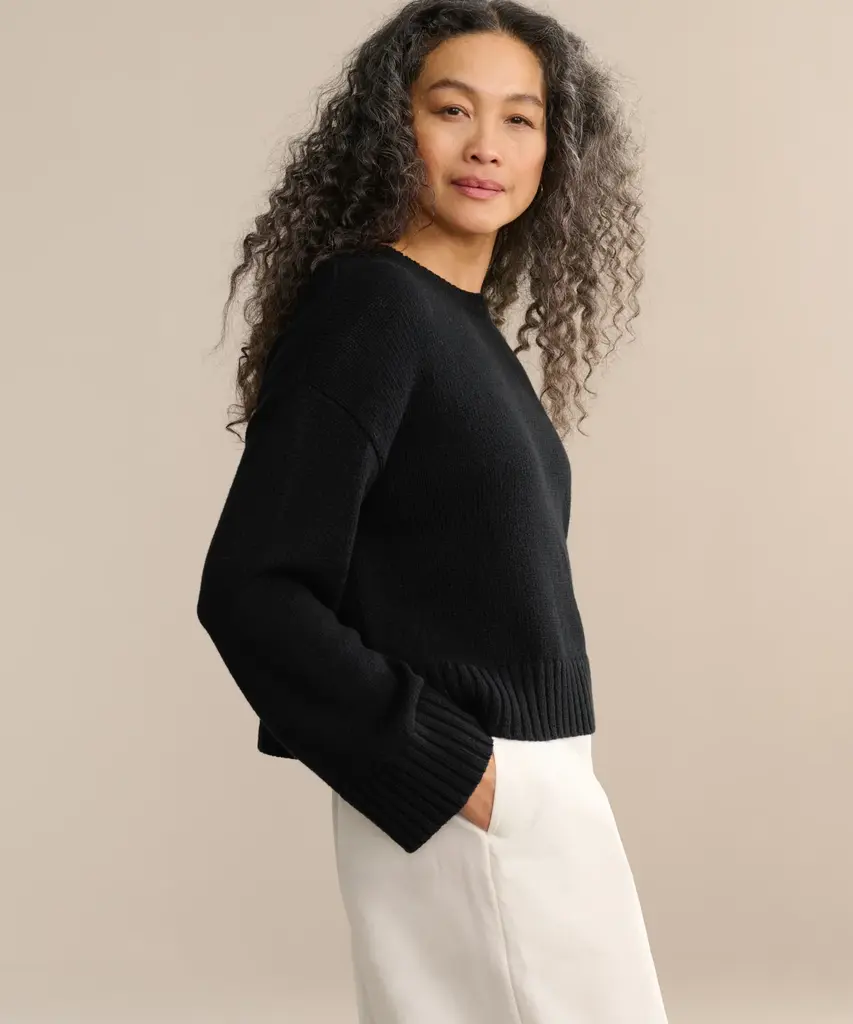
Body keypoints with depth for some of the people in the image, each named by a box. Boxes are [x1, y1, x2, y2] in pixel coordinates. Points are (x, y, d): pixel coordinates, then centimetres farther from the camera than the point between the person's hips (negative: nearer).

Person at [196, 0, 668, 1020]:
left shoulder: (468, 325, 11)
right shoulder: (366, 304, -13)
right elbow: (251, 592, -19)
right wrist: (454, 768, -17)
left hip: (530, 778, 8)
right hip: (466, 805, -8)